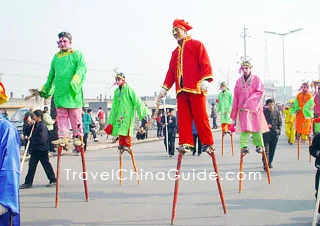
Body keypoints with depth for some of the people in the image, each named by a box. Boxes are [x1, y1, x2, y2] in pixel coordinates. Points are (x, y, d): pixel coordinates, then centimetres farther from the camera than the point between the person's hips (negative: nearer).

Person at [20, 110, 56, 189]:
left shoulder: (42, 126, -17)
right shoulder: (35, 125, 10)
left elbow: (42, 139, -22)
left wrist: (31, 139, -14)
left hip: (42, 149, -9)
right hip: (35, 149, 9)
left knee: (46, 165, 1)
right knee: (32, 165, 8)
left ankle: (53, 180, 12)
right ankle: (28, 183, 12)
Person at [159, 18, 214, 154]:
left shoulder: (196, 45, 6)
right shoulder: (175, 52, 24)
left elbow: (205, 63, -5)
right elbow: (171, 71, 21)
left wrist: (205, 79, -18)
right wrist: (165, 87, 11)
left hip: (196, 88, -6)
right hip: (181, 90, 6)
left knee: (200, 117, -5)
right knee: (183, 118, -1)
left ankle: (208, 143, 3)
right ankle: (185, 144, 1)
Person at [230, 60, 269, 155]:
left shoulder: (256, 79, 3)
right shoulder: (239, 81, 11)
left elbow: (260, 92, -4)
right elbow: (236, 97, 13)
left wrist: (249, 101, -14)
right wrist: (234, 111, 11)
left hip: (254, 107, -1)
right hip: (243, 107, 1)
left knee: (256, 125, 2)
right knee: (244, 126, -11)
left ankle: (259, 145, 13)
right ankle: (244, 146, -20)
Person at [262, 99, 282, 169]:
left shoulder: (277, 112, 5)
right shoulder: (263, 112, -2)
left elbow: (280, 123, 12)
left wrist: (278, 130, 1)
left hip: (274, 134, 3)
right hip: (266, 133, -3)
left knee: (272, 149, 11)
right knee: (266, 150, -10)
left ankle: (269, 162, 27)